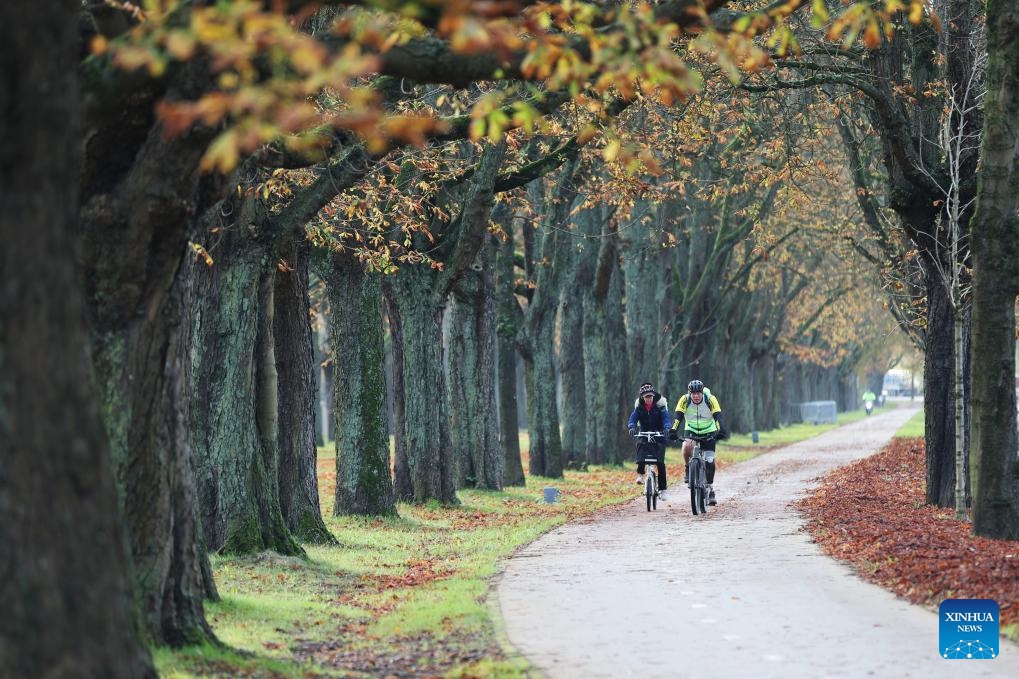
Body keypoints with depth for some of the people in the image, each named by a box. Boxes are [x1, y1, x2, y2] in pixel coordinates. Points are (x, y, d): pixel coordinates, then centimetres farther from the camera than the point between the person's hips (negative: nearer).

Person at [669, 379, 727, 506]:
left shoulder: (710, 399, -24)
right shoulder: (685, 400, -22)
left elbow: (718, 417, -32)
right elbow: (678, 417, -28)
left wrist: (722, 431, -48)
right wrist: (673, 432, -43)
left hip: (708, 432, 0)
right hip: (691, 431, 0)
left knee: (709, 460, -11)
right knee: (687, 446, -32)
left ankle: (710, 488, 3)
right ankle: (687, 470, -7)